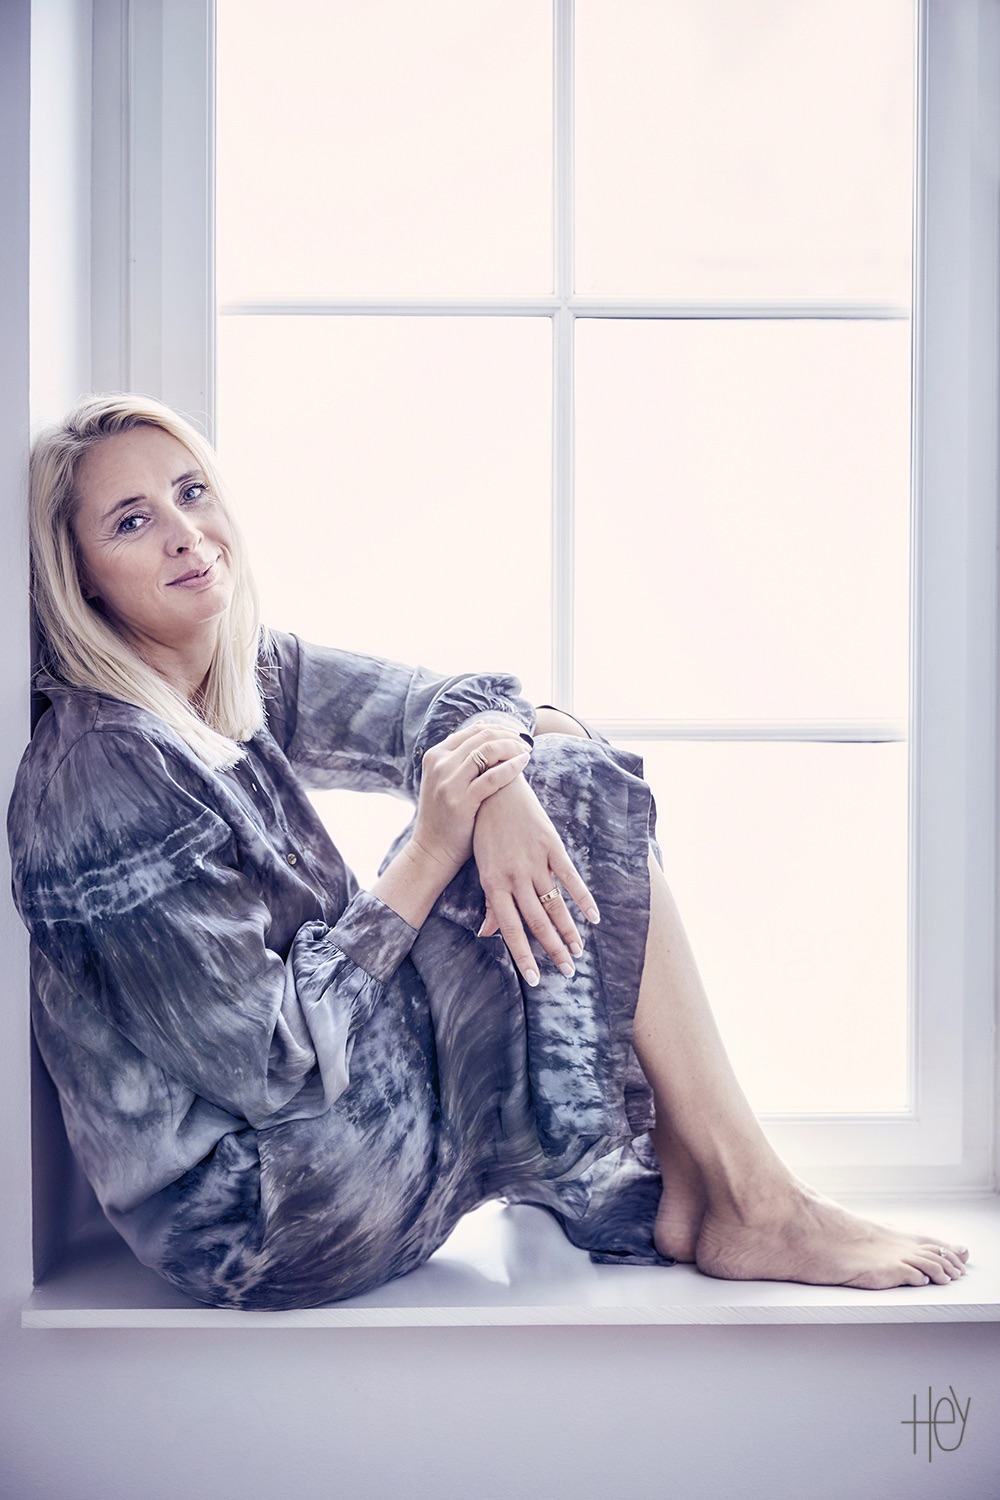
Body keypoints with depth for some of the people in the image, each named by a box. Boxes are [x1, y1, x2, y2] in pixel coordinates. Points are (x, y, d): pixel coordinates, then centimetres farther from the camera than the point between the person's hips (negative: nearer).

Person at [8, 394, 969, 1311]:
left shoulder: (240, 682, 4)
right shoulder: (102, 774, -22)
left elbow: (454, 708, 3)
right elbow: (269, 1058, -23)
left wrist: (500, 786, -20)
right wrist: (429, 852, -20)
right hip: (268, 1223, -9)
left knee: (558, 760, 3)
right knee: (577, 795, -13)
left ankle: (680, 1193, 2)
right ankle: (754, 1208, -4)